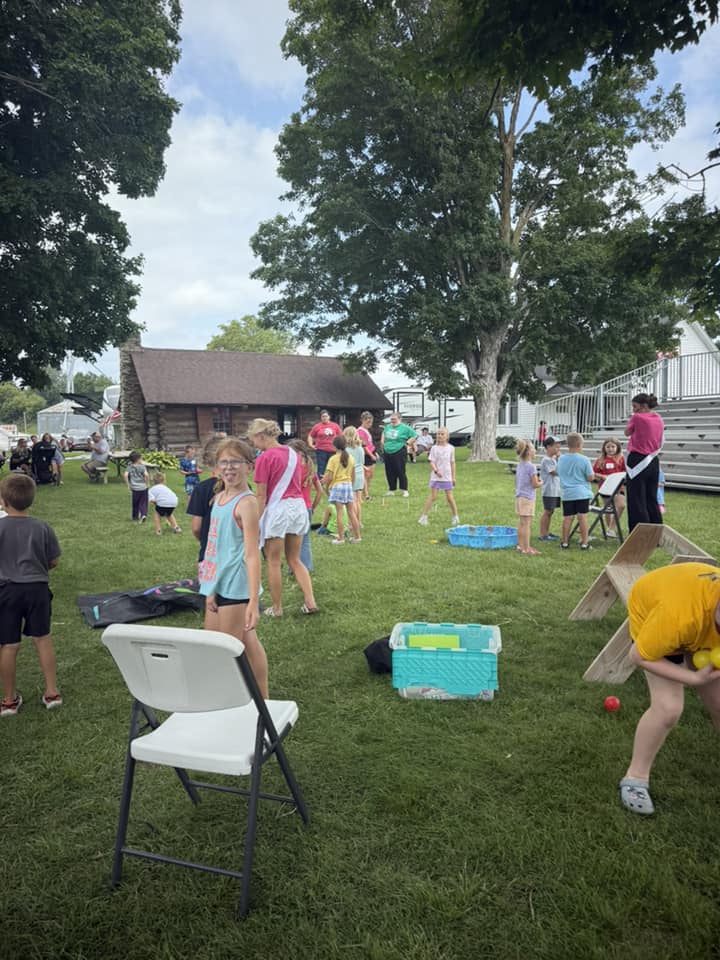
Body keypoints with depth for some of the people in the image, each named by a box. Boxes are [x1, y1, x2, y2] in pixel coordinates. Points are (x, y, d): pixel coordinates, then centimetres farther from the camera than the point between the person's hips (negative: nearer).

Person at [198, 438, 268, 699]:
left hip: (237, 587, -8)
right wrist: (210, 589, 11)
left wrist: (253, 602, -26)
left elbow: (252, 554, -21)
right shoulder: (220, 497, 9)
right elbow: (216, 545, 12)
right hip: (219, 584, 8)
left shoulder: (246, 502, -16)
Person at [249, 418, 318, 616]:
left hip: (277, 509, -7)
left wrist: (256, 522, -8)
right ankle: (310, 601, 9)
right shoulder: (293, 453, 8)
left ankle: (277, 608, 17)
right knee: (295, 559, 17)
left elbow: (261, 496, -12)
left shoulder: (264, 458, -12)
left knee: (274, 562, 8)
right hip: (298, 506, 7)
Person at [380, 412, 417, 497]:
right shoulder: (387, 427, 13)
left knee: (401, 472, -3)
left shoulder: (404, 428, -5)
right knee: (389, 473, 10)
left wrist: (407, 443, -8)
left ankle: (404, 490, 6)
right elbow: (383, 433, 34)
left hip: (399, 453, -6)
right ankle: (391, 490, 21)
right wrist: (382, 441, 20)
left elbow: (414, 436, -3)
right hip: (387, 453, 6)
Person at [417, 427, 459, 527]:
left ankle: (455, 517, 22)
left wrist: (453, 477, 9)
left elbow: (452, 463, 9)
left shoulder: (451, 448, 3)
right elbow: (431, 462, -8)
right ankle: (423, 517, 2)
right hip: (435, 476, -2)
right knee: (433, 497, -4)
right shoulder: (434, 448, -4)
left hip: (447, 477, 2)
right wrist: (436, 471, -25)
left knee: (450, 497, 6)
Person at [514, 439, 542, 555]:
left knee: (521, 523, 15)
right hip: (528, 498, -8)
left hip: (519, 497, 8)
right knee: (526, 524, -5)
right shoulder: (531, 466, -15)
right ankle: (526, 549, -1)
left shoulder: (519, 465, 10)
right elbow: (535, 484, -14)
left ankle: (521, 545, 23)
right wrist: (541, 482, 7)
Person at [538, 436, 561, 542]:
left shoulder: (553, 459, 13)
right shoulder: (546, 460, -15)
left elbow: (559, 472, 18)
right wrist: (558, 459, -16)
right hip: (549, 491, -9)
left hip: (555, 490, 9)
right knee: (547, 512, -5)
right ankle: (542, 535, 0)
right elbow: (555, 472, -19)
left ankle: (547, 532, 22)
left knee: (551, 511, 14)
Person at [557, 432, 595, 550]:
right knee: (582, 517, 1)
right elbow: (590, 477, -9)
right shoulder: (584, 460, -10)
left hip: (566, 493, 3)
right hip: (582, 493, -3)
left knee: (567, 518, 7)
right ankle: (584, 543, 5)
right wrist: (593, 474, 11)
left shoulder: (561, 459, 2)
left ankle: (564, 542, 13)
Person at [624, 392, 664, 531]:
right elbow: (660, 444, 16)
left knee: (637, 501, -2)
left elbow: (627, 433, 2)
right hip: (653, 461, 7)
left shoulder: (637, 417, -13)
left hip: (638, 460, -7)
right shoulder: (659, 419, 10)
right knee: (652, 500, 15)